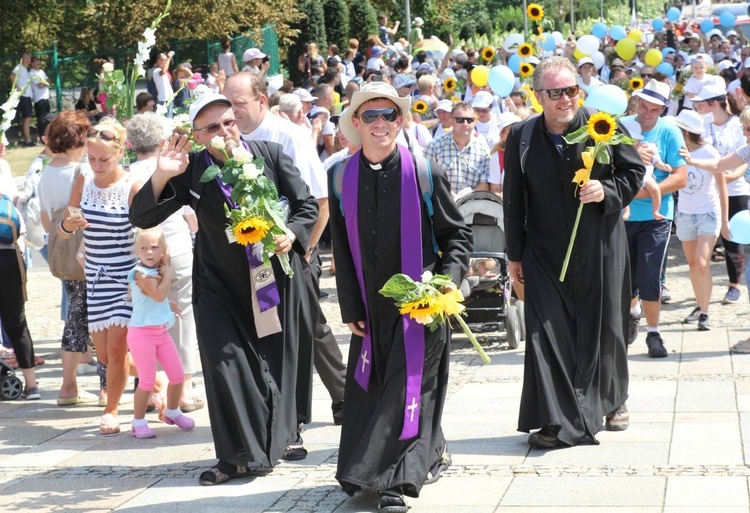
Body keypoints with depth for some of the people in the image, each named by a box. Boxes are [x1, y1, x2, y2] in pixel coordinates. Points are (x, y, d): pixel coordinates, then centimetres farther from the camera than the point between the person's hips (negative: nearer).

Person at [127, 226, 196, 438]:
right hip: (142, 333, -8)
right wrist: (168, 273, -14)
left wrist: (165, 266, 2)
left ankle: (172, 412, 32)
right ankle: (138, 422, 8)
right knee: (147, 381, -6)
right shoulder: (140, 273, -17)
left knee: (177, 375, 10)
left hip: (162, 331, 8)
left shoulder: (158, 270, 9)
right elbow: (159, 294, -25)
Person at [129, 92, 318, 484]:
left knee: (279, 359, 11)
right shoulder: (191, 171, -9)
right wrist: (161, 176, -28)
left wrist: (291, 235, -19)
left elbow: (307, 207, 0)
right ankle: (241, 455, 3)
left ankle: (278, 439, 33)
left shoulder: (269, 156, -8)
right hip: (219, 285, -1)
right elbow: (141, 217, -13)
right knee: (224, 362, -8)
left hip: (275, 278, 1)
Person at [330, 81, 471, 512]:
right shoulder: (341, 177, 1)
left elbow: (458, 234, -1)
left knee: (408, 387, -8)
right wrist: (350, 308, 4)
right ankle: (431, 454, 26)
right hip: (372, 307, 4)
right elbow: (341, 248, 6)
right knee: (370, 389, 8)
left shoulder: (426, 173, -8)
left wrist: (448, 280, -16)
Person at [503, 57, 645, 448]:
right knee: (547, 331, -6)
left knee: (604, 327, 12)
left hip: (600, 249, 0)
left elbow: (635, 171, 4)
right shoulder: (521, 137, -2)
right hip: (546, 252, 0)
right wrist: (515, 254, 5)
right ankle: (557, 421, -1)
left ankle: (612, 402, 34)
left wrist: (608, 191, -16)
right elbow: (513, 199, 4)